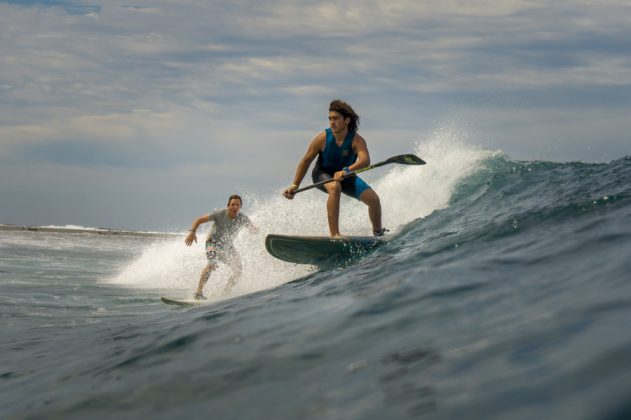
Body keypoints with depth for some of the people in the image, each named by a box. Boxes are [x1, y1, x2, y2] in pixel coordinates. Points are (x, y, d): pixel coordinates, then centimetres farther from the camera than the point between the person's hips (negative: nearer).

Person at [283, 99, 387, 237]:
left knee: (373, 199, -9)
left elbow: (365, 160, -45)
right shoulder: (323, 138, -24)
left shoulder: (356, 140, -26)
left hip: (346, 176, 2)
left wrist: (346, 171, -62)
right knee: (334, 187, -37)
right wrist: (294, 186, -13)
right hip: (322, 174, -2)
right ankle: (334, 234, -35)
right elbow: (306, 160, -13)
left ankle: (378, 233, 21)